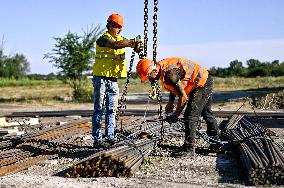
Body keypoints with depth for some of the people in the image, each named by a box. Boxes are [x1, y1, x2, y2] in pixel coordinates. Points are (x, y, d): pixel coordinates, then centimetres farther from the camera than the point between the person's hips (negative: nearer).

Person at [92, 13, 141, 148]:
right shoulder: (103, 39, -10)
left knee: (112, 110, 8)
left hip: (113, 79, 7)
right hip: (101, 78, -7)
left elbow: (129, 44, 1)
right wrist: (132, 42, -28)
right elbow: (115, 45, -30)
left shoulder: (120, 39, 14)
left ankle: (110, 136, 13)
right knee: (99, 109, -4)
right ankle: (97, 139, -2)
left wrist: (136, 44, -21)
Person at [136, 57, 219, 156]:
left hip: (202, 84, -10)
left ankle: (189, 149, -12)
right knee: (205, 112, 30)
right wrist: (170, 102, 6)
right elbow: (175, 86, 16)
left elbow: (183, 97, -26)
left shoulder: (169, 73, -31)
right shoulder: (162, 67, -2)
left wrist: (175, 115, -15)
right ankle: (214, 132, 53)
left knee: (190, 117, -15)